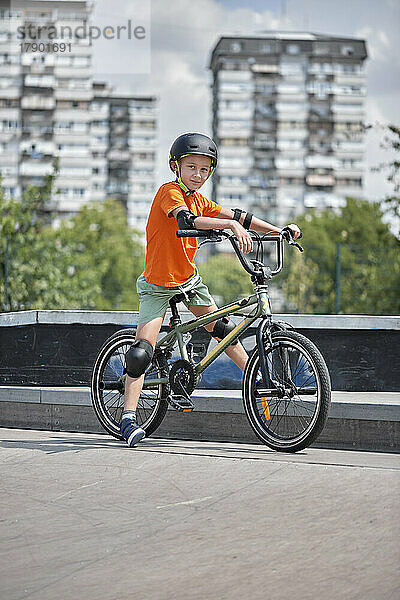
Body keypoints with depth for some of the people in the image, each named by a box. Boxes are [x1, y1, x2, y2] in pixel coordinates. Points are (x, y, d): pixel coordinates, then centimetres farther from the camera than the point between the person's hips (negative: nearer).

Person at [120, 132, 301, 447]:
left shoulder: (198, 199, 3)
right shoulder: (169, 192, -19)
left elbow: (235, 215, 4)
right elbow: (187, 220, -38)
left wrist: (279, 230, -4)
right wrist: (232, 225, -48)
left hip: (188, 279, 7)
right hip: (157, 285, -7)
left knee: (222, 329, 11)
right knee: (143, 350, -14)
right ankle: (129, 417, -11)